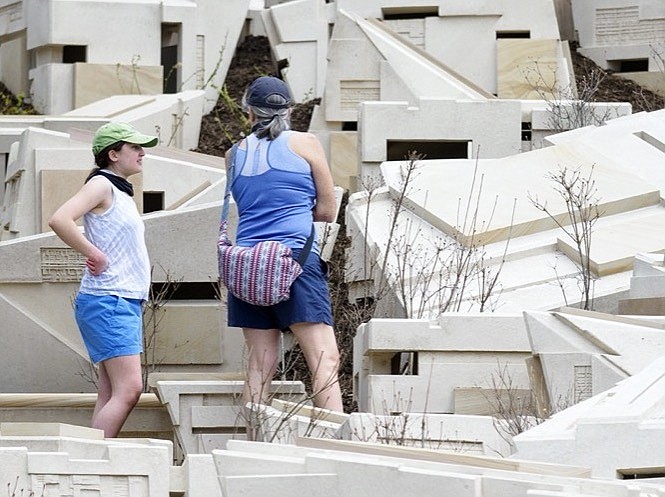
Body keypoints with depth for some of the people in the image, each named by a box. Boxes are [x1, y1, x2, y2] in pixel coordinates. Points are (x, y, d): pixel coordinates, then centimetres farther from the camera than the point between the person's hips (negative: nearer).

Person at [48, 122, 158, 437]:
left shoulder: (120, 191, 20)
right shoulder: (101, 184, -8)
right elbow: (59, 220, -23)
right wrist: (95, 256, -16)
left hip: (127, 302, 10)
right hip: (107, 302, -10)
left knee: (111, 395, 4)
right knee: (129, 388, -17)